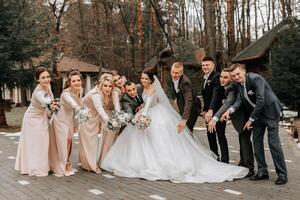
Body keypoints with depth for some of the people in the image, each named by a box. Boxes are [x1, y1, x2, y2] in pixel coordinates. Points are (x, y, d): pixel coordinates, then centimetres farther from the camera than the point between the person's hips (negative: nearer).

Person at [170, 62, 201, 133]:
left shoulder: (185, 82, -32)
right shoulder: (174, 78, -7)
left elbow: (189, 102, -40)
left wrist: (184, 120, -47)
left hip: (192, 108, -8)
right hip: (182, 107, 9)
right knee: (178, 129, 12)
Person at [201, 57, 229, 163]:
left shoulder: (216, 77, -14)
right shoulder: (205, 79, 15)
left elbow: (216, 95, -26)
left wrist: (210, 110, -36)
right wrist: (205, 110, 10)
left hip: (218, 111, -9)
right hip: (209, 112, 9)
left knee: (220, 136, -6)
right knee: (210, 135, 12)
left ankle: (224, 161, 1)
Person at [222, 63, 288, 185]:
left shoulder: (255, 79, -24)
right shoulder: (239, 84, 0)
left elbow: (260, 101, -27)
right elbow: (239, 100, -5)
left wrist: (251, 119, -20)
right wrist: (229, 110, -25)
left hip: (270, 111, -8)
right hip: (258, 113, 8)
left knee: (273, 142, -8)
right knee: (257, 140, 7)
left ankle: (282, 174, 3)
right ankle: (262, 172, 16)